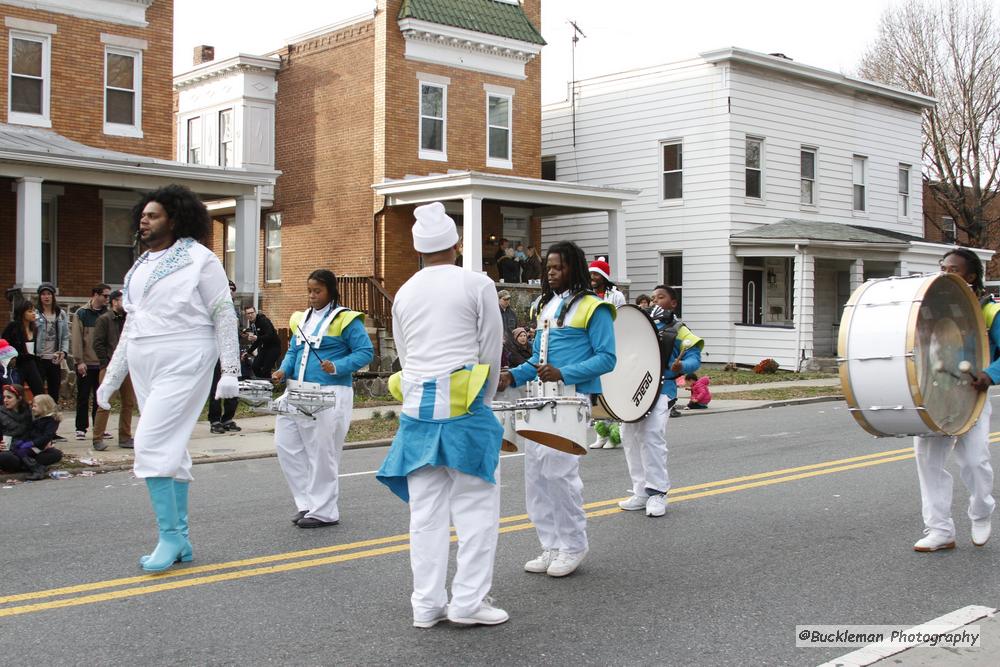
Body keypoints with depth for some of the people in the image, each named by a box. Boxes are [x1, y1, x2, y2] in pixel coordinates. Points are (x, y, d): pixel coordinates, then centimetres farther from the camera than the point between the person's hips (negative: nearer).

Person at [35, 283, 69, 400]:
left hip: (55, 359, 4)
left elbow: (66, 336, 8)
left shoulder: (61, 314, 9)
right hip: (39, 358, -4)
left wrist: (64, 351, -6)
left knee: (54, 392, 11)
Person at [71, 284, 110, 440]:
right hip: (86, 363, -3)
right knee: (83, 397, 4)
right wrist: (79, 361, -13)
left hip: (103, 363, 3)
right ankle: (81, 429, 12)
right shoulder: (82, 313, -3)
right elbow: (76, 338, -7)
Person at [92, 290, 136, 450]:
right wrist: (107, 363, -11)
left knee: (129, 403, 8)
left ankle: (125, 437, 17)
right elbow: (98, 344, -7)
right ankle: (98, 439, -2)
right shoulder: (104, 319, -2)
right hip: (110, 368, -6)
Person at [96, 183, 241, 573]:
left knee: (153, 444, -16)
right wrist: (111, 378, 20)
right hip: (145, 364, 8)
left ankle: (169, 535, -8)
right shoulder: (140, 267, 17)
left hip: (183, 362, -8)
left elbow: (224, 315, -6)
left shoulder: (198, 259, -4)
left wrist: (230, 371, -12)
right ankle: (180, 541, 15)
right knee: (170, 449, 10)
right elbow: (131, 325, 22)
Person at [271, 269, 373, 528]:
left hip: (329, 395, -7)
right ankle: (307, 503, 17)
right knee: (285, 443, 4)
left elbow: (365, 352, -9)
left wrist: (337, 367, -21)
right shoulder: (301, 319, 15)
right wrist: (284, 371, 2)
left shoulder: (345, 320, -5)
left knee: (322, 453, -2)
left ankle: (323, 511, 10)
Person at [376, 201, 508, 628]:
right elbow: (491, 353, 0)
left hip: (417, 407, 5)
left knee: (426, 510, 8)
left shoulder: (404, 294, 12)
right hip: (463, 406, -5)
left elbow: (405, 358, 15)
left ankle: (427, 604, 12)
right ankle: (468, 601, 3)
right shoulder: (477, 285, -3)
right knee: (476, 505, 3)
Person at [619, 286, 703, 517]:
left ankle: (657, 493, -10)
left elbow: (694, 358, -5)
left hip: (660, 390, -6)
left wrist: (681, 366, -26)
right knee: (630, 437, 5)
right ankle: (641, 493, 14)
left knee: (652, 437, -18)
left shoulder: (677, 330, 4)